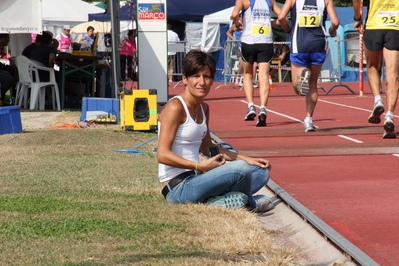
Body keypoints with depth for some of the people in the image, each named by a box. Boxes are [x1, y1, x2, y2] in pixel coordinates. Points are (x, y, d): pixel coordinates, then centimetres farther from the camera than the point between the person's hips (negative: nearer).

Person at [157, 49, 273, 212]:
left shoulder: (203, 109, 13)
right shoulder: (175, 107, -14)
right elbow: (162, 155, -20)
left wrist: (246, 159, 16)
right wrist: (200, 166, -26)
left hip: (194, 180, 10)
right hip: (178, 188, -10)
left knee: (261, 171, 10)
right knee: (240, 169, -25)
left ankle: (213, 201, -9)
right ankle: (249, 204, 6)